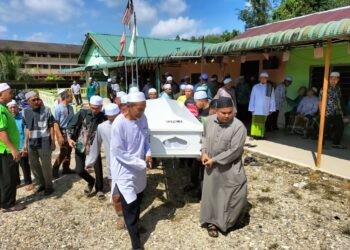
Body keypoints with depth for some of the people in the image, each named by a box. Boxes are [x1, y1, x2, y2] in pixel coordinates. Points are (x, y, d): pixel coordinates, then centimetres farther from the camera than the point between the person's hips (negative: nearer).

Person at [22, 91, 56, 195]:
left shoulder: (46, 110, -9)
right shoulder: (25, 112, 4)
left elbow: (51, 127, -4)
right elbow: (27, 128, 12)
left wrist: (53, 142, -5)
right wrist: (25, 143, 11)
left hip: (44, 142, -5)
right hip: (32, 143, 5)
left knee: (46, 165, 3)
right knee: (34, 165, 16)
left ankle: (49, 186, 21)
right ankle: (42, 183, 35)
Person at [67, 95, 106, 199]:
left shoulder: (103, 118, -11)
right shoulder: (82, 113, -9)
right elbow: (71, 126, -4)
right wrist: (69, 138, -17)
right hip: (80, 147, 1)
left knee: (98, 170, 2)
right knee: (79, 170, 1)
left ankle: (99, 189, 28)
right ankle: (91, 181, 32)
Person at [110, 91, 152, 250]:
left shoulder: (142, 118, -7)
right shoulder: (119, 124, -25)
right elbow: (119, 152, -22)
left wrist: (148, 153, -10)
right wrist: (142, 163, -18)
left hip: (140, 169, 6)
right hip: (125, 171, -6)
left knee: (138, 200, 23)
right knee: (130, 205, 3)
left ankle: (135, 225, 50)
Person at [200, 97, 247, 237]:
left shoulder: (238, 126, -20)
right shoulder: (209, 120, -4)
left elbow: (234, 151, -21)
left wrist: (214, 160, -18)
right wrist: (204, 152, -5)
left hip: (230, 167, -3)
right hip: (211, 166, 3)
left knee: (239, 194, -3)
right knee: (211, 193, 11)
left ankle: (226, 220, 24)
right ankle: (211, 222, 30)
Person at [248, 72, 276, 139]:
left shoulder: (270, 88, 3)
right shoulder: (255, 87, 1)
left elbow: (272, 99, 4)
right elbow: (252, 98, 2)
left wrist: (271, 109, 1)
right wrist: (252, 109, -2)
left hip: (265, 110, 1)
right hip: (256, 110, -1)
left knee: (262, 123, 2)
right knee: (255, 123, -5)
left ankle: (261, 135, 11)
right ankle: (254, 135, 2)